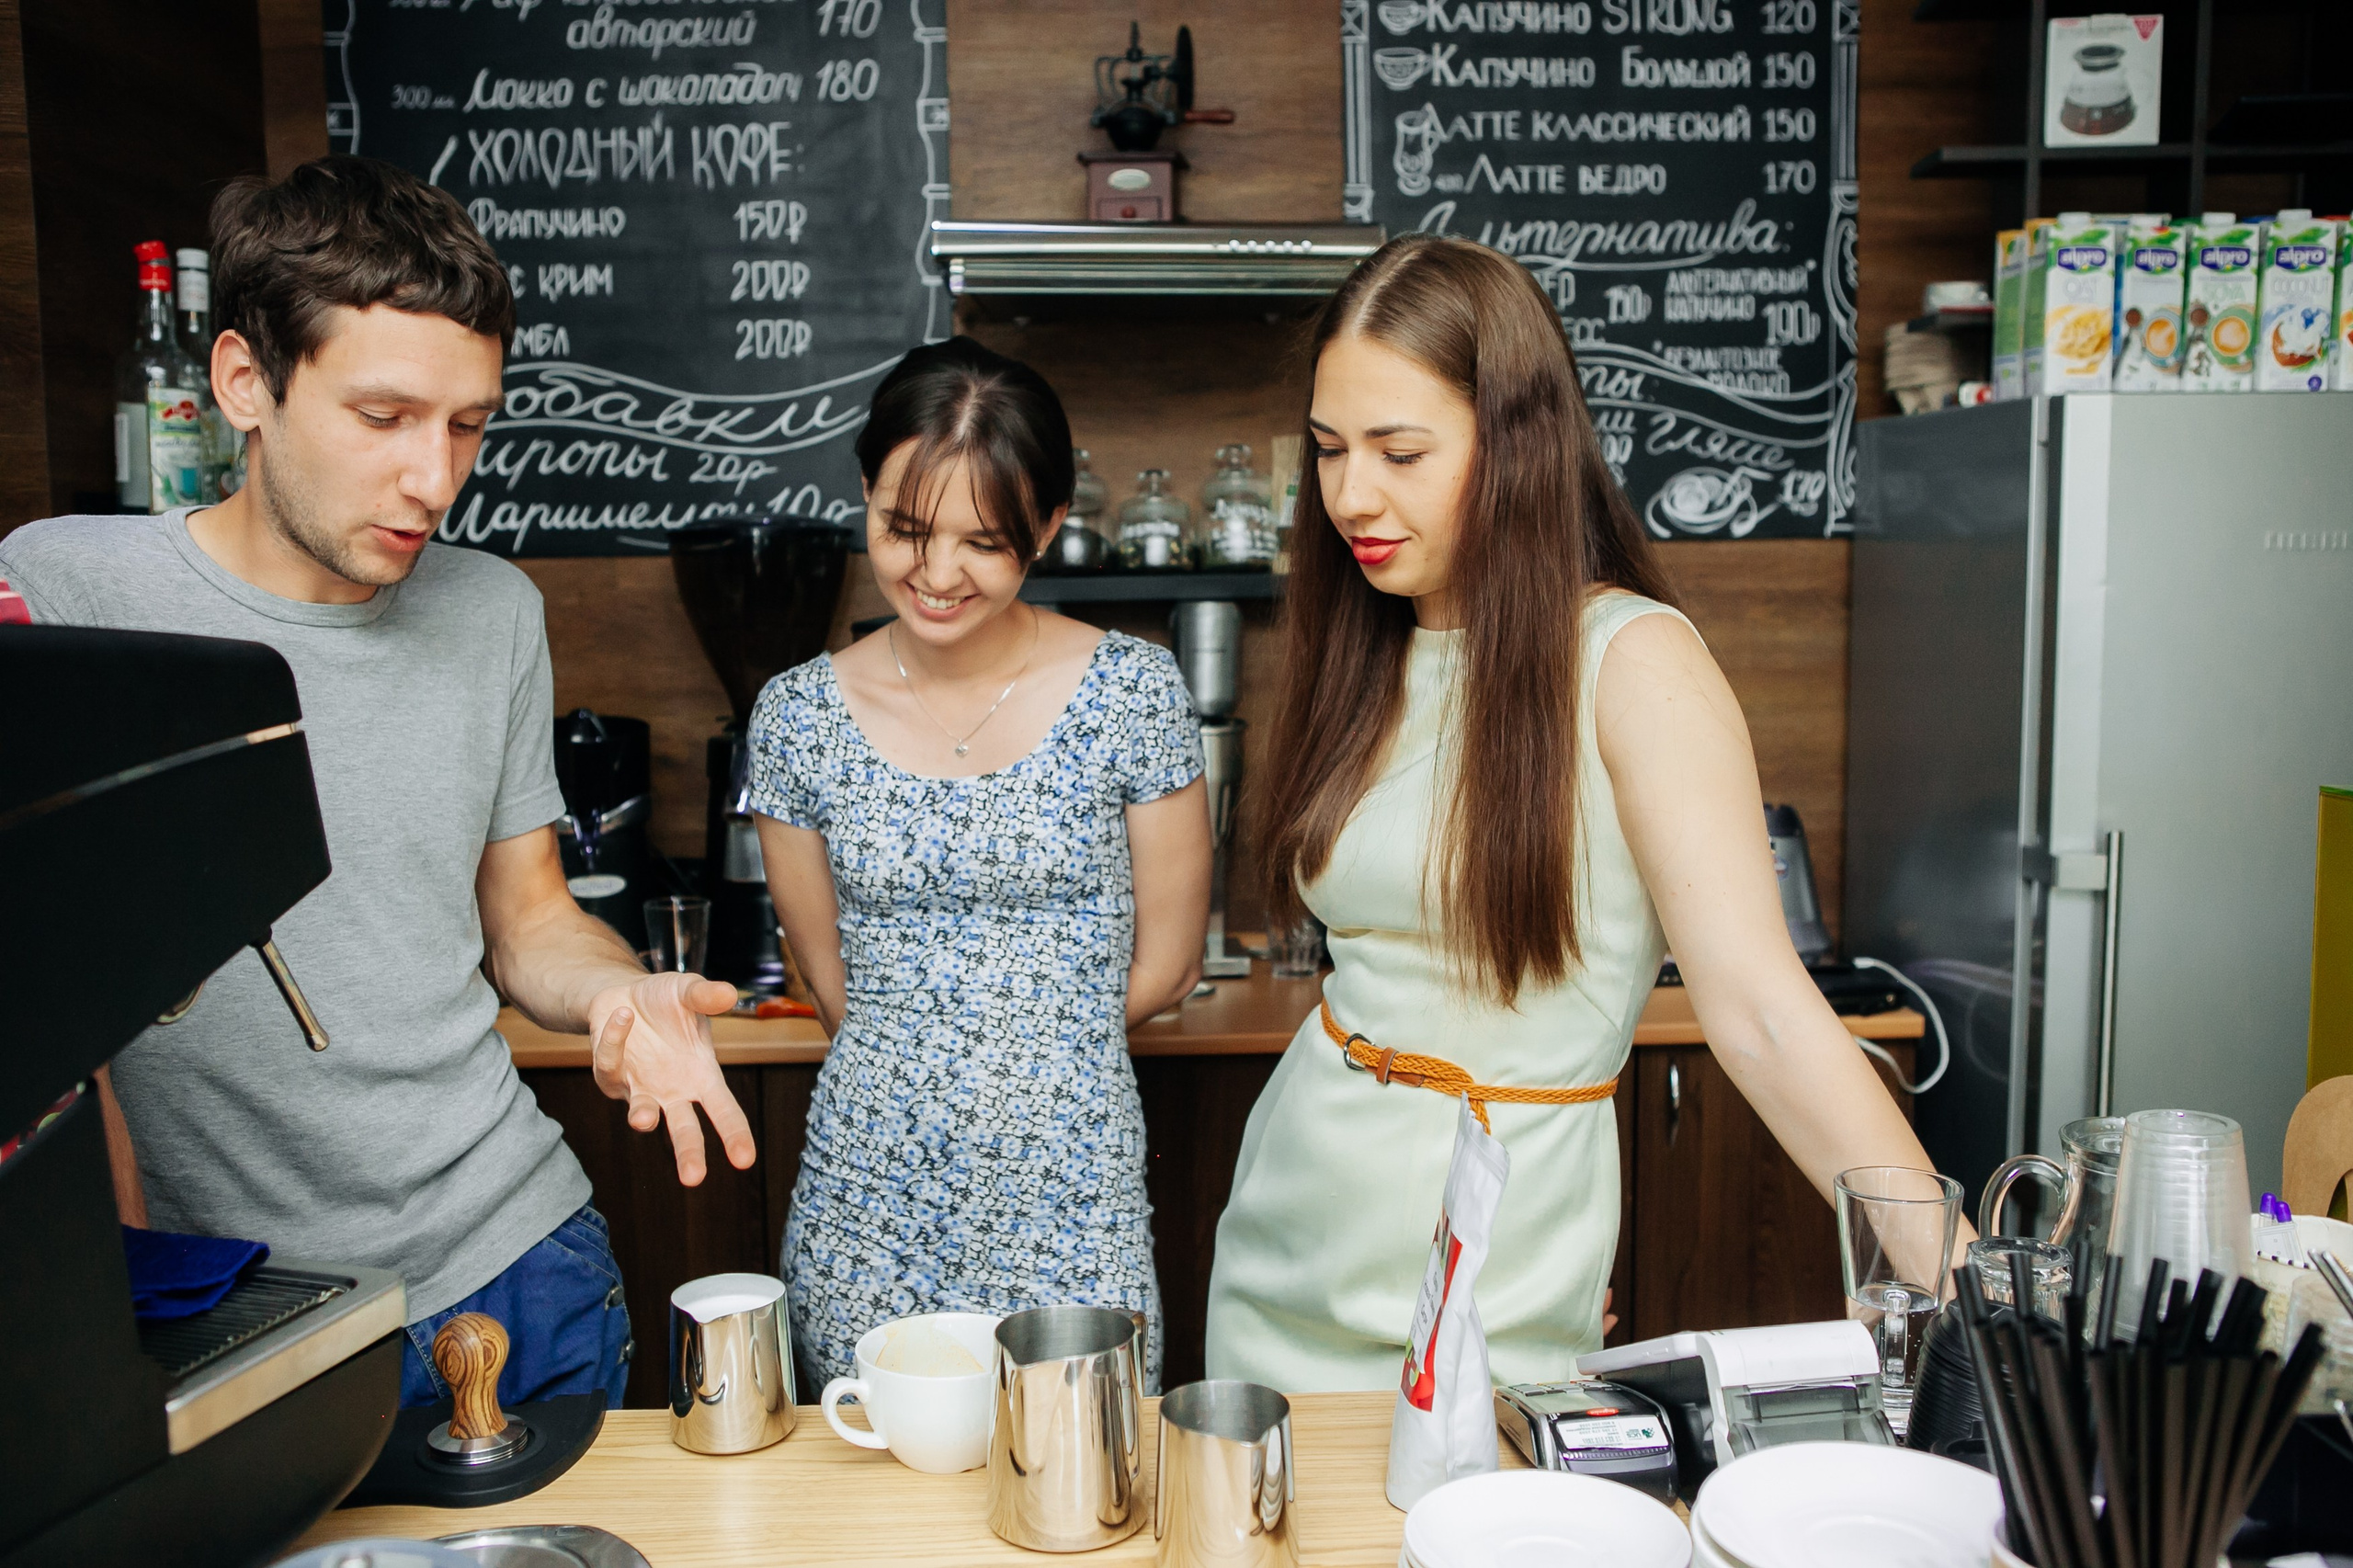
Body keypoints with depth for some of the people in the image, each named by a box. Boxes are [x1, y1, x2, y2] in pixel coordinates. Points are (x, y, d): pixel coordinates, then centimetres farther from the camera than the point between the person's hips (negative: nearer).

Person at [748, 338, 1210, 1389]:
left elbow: (1161, 967, -1)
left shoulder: (1134, 693, -7)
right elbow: (834, 985, 7)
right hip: (867, 1208, 2)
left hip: (1069, 1197, -1)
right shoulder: (798, 715, -1)